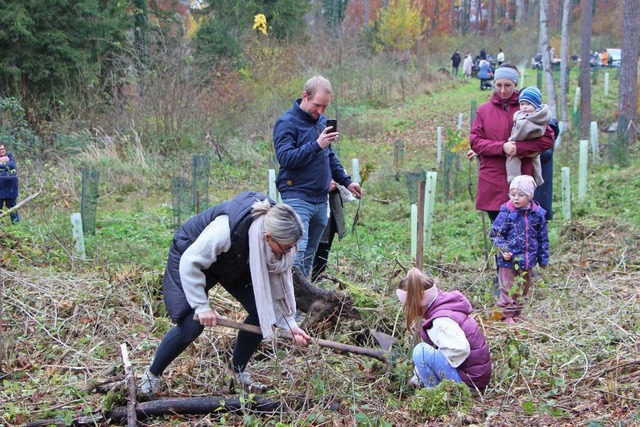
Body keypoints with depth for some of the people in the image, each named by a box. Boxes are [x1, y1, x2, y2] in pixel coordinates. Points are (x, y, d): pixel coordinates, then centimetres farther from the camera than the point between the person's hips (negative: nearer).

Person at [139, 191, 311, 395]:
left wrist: (289, 324, -18)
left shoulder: (277, 233, -25)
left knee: (262, 312, -9)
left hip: (236, 263, 6)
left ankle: (238, 370, 12)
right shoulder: (226, 228, -44)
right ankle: (152, 374, 7)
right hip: (191, 257, -6)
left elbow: (277, 281, -14)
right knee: (192, 324, -17)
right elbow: (190, 262, -33)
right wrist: (202, 306, -30)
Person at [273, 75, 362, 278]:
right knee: (298, 253, -17)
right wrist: (317, 145, -25)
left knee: (310, 255, 11)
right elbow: (285, 157, -20)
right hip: (297, 198, -8)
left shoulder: (322, 121, 16)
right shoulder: (287, 122, -8)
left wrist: (346, 181, 21)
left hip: (321, 199, 8)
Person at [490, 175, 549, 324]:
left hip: (528, 260, 4)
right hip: (509, 259, -4)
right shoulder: (506, 212, -10)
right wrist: (503, 249, -22)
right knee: (508, 288, 0)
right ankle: (508, 315, 10)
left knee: (523, 288, 16)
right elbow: (496, 233, -7)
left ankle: (517, 313, 31)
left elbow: (543, 238, 7)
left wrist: (543, 258, 10)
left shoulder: (538, 213, -1)